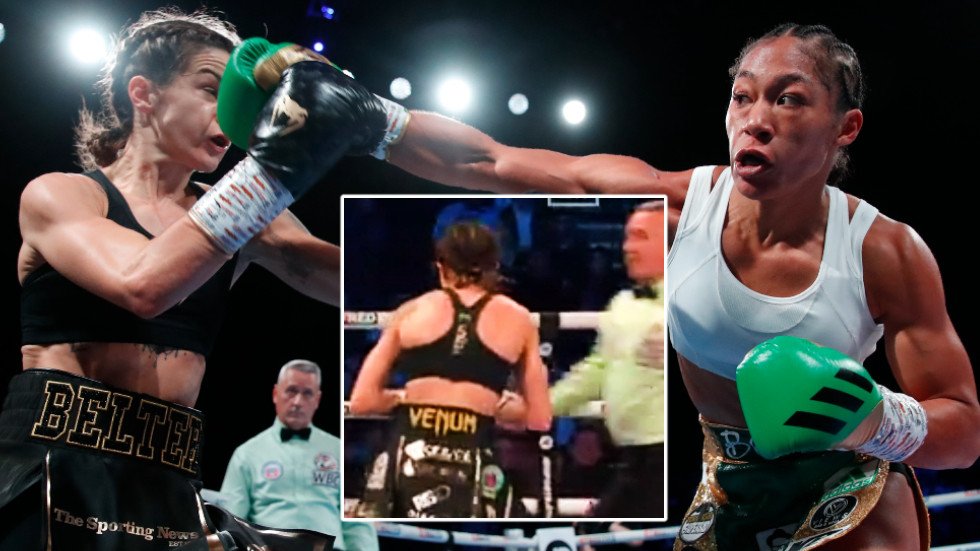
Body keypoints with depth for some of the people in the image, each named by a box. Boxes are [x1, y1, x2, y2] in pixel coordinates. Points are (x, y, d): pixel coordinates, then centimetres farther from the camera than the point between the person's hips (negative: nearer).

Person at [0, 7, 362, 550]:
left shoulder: (238, 219, 14)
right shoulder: (58, 196, 1)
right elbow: (143, 286, -19)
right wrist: (266, 172, -21)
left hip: (167, 488, 5)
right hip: (50, 477, -5)